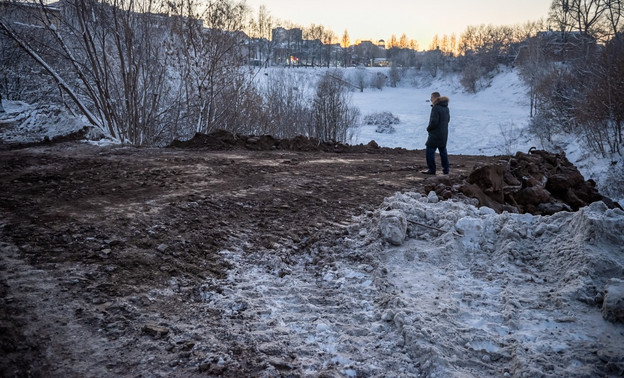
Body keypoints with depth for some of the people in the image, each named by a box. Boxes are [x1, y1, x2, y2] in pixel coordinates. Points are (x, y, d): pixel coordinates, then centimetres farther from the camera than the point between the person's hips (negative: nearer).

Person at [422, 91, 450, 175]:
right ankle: (446, 169, 19)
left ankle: (431, 169, 0)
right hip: (444, 134, 9)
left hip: (435, 134, -9)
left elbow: (434, 122, -22)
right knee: (443, 151, 16)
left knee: (430, 151, -1)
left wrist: (428, 128, -5)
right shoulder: (446, 108, 10)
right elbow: (448, 119, 20)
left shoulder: (436, 108, -19)